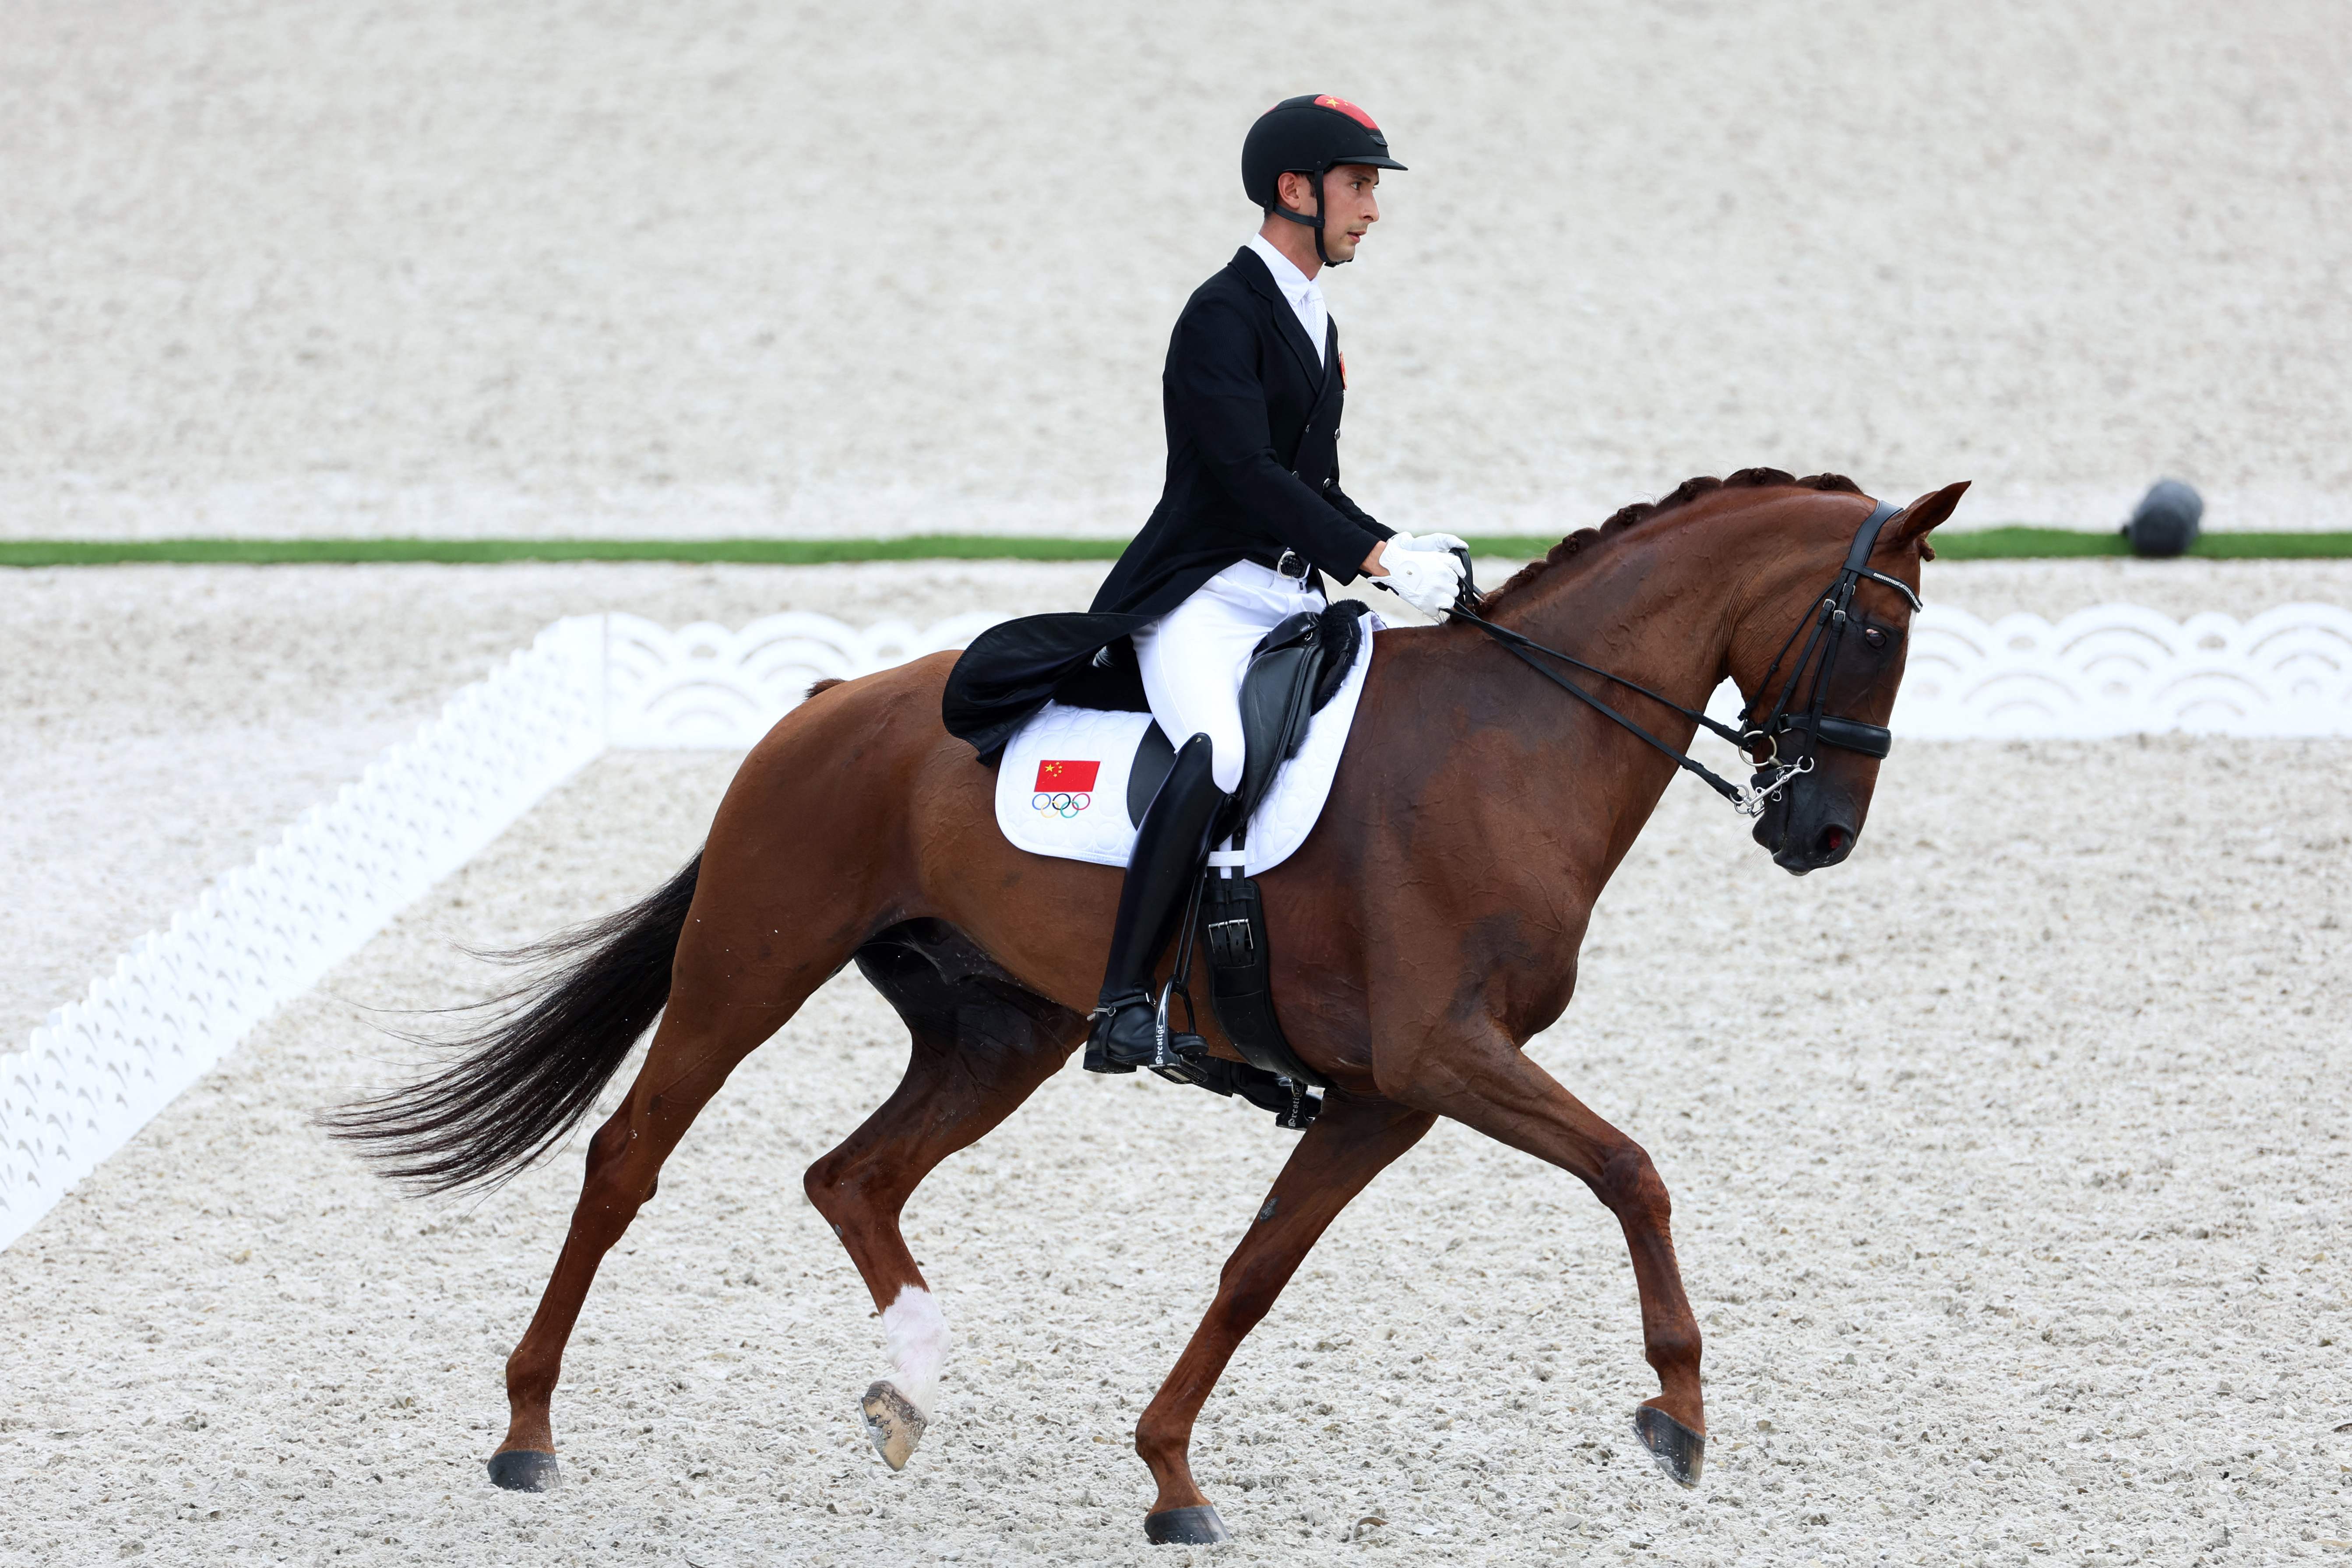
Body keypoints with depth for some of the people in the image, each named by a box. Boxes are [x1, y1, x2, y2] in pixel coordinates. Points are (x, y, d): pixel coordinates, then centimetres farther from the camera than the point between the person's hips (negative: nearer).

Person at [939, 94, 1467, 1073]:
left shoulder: (1315, 327, 20)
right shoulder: (1224, 313, -9)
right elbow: (1247, 475, -20)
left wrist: (1402, 552, 8)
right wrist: (1376, 559, -24)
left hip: (1292, 606, 10)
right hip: (1204, 598, -10)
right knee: (1218, 755, -36)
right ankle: (1123, 1004, -36)